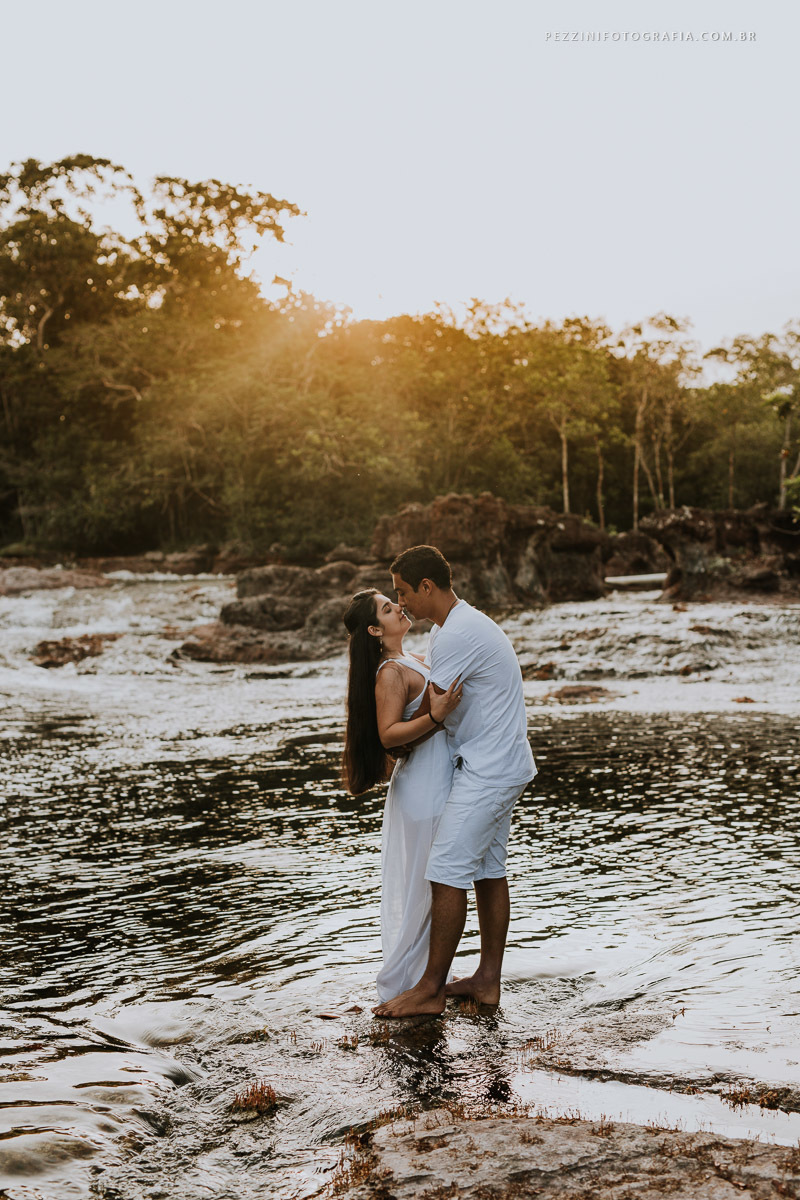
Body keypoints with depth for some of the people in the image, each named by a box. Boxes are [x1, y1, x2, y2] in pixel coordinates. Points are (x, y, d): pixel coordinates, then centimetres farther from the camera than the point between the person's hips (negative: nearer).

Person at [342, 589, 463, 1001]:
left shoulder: (408, 662, 11)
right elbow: (388, 734, -25)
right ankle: (401, 983, 10)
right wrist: (435, 716, -35)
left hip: (435, 783, 9)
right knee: (420, 887, -1)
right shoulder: (390, 673, -18)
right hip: (423, 787, -9)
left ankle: (426, 972, 28)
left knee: (424, 885, 17)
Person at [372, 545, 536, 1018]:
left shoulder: (456, 636, -19)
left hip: (486, 772, -11)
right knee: (489, 870, 13)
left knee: (447, 872, -8)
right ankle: (488, 979, 20)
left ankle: (431, 989, -2)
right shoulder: (465, 623, 15)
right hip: (505, 767, 11)